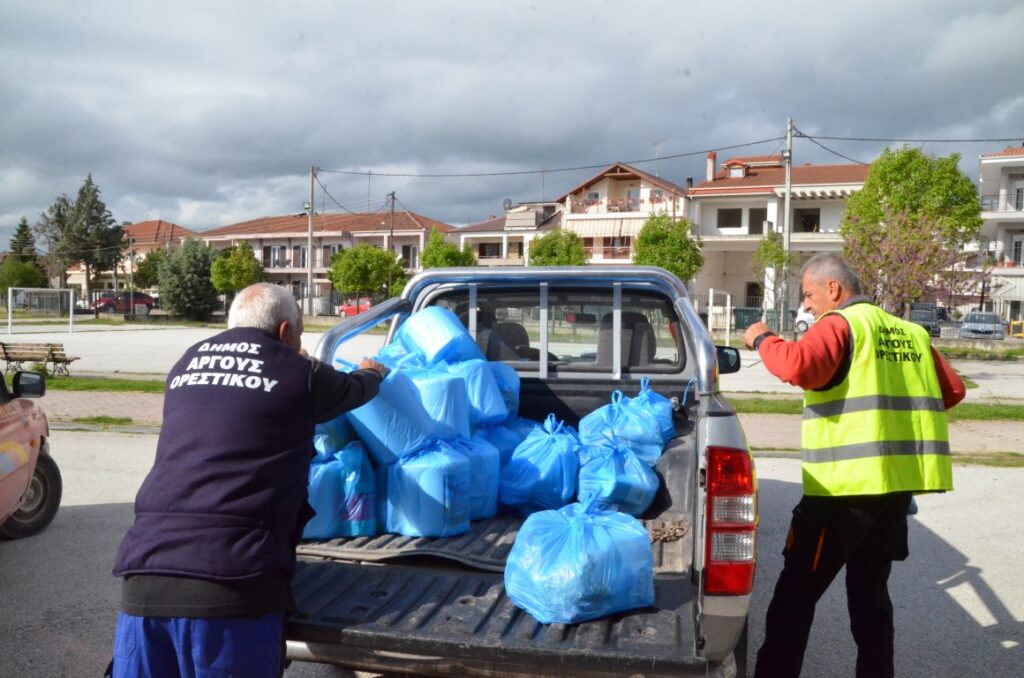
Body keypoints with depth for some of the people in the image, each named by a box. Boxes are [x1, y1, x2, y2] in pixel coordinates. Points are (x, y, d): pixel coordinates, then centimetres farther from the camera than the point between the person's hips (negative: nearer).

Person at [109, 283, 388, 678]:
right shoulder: (299, 373, 5)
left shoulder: (186, 366, 18)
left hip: (145, 574, 5)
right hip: (232, 581, -5)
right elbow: (357, 388, 25)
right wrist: (373, 373, 49)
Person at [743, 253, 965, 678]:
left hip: (849, 485, -7)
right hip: (897, 483, 8)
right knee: (870, 594, 17)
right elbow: (953, 391, 21)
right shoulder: (911, 333, 14)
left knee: (795, 595, 0)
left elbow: (799, 367, -26)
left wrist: (762, 340, -9)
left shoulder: (840, 324, -8)